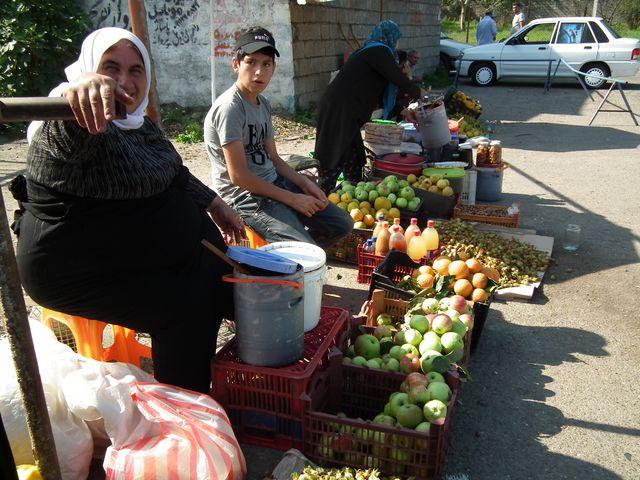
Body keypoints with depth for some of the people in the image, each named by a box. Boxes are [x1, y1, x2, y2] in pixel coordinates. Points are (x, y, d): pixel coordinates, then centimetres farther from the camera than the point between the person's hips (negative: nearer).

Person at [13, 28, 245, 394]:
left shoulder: (138, 122, 3)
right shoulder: (84, 121, -26)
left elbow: (174, 171, 17)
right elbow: (67, 134, -50)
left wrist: (214, 204, 20)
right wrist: (79, 90, -72)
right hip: (79, 272, -9)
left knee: (221, 270, 11)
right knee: (185, 308, -18)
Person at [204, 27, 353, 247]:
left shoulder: (263, 104, 11)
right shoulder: (229, 107, -17)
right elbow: (238, 175, -20)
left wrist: (305, 183, 0)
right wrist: (292, 199, -15)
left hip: (274, 183, 9)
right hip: (246, 196, -9)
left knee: (342, 224, 9)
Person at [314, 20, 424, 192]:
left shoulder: (370, 51, 22)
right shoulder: (379, 52, -9)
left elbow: (381, 92, 25)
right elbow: (400, 80, -9)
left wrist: (402, 110, 25)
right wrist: (419, 92, 10)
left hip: (344, 112, 10)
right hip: (338, 112, -10)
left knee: (354, 158, 17)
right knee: (334, 159, -5)